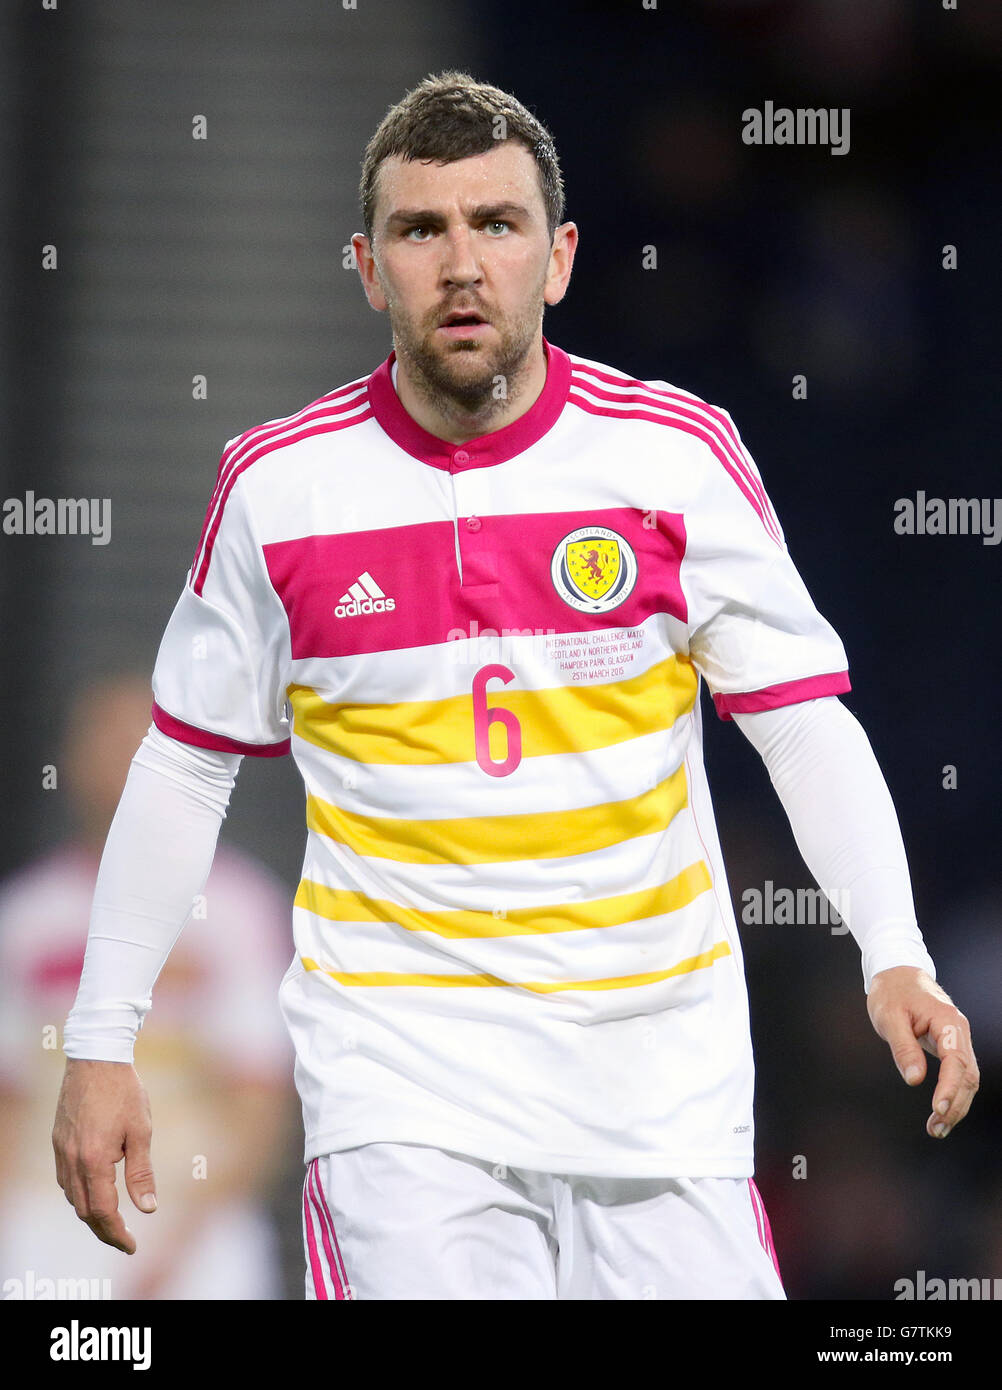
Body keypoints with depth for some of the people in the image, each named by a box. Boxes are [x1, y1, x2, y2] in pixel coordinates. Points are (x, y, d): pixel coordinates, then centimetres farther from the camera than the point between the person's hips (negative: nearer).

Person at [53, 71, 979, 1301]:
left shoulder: (677, 452, -3)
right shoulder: (278, 485, -1)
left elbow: (803, 720, -1)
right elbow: (186, 763, 9)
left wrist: (894, 959, -15)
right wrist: (99, 1042, 7)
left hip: (658, 1054, 1)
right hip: (397, 1049, -1)